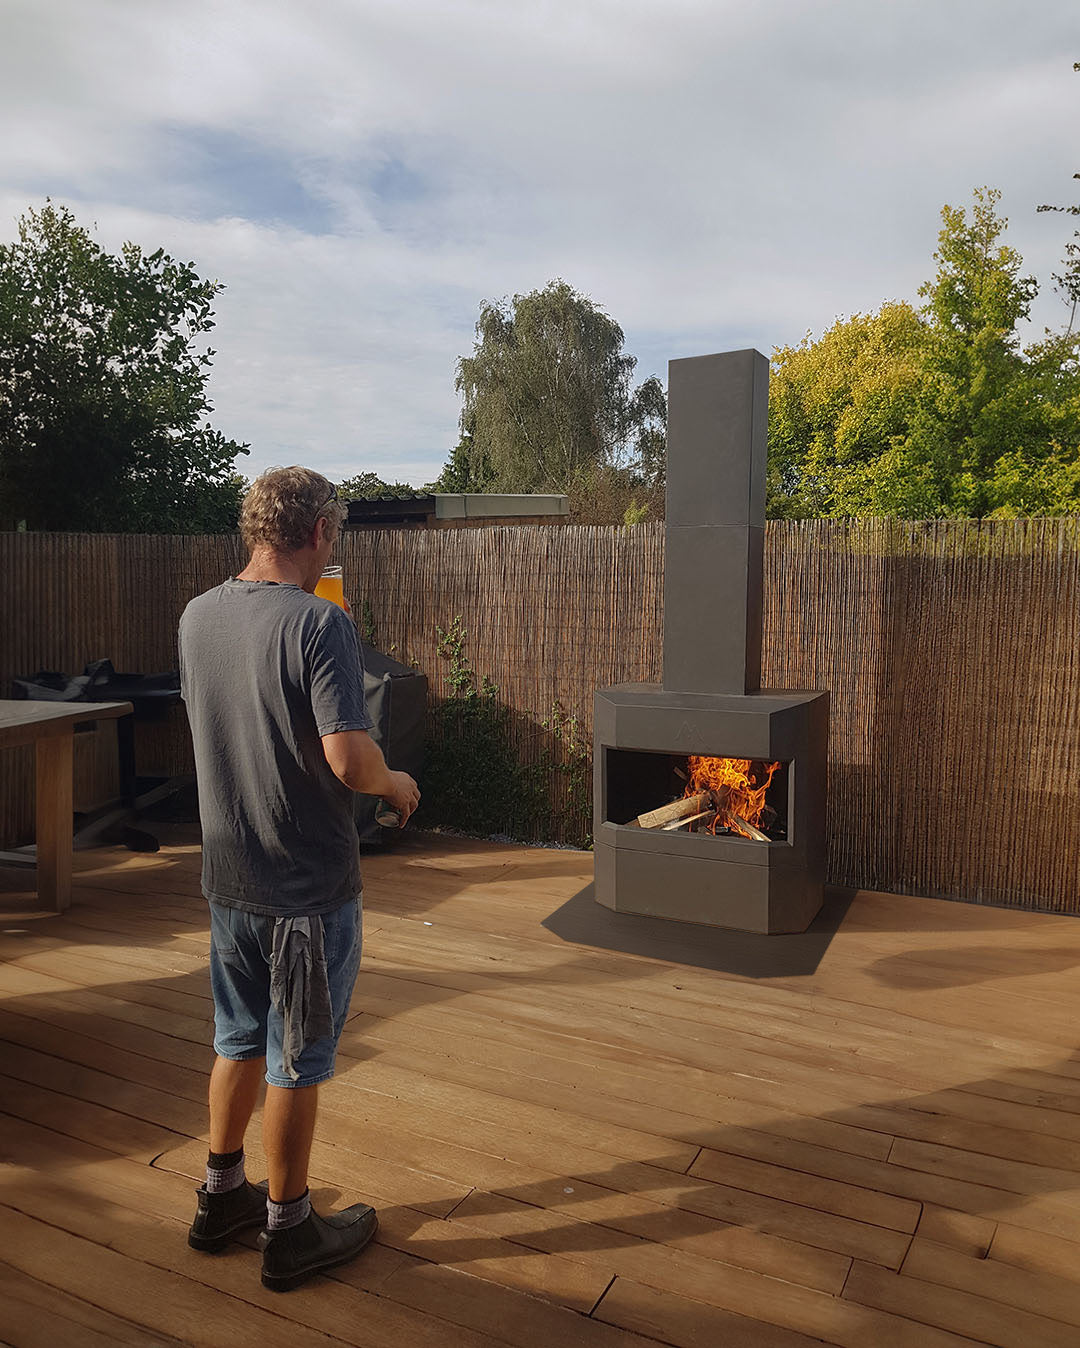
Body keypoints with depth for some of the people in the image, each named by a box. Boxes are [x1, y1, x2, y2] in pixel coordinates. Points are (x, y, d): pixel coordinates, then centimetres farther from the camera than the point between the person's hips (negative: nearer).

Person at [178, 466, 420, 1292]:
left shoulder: (198, 617, 1)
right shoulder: (319, 624, -21)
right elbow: (349, 758, -29)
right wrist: (395, 784, -8)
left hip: (228, 876, 7)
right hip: (309, 884, -7)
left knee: (240, 1040, 23)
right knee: (297, 1061, 10)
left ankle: (223, 1198, 40)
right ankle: (289, 1230, 28)